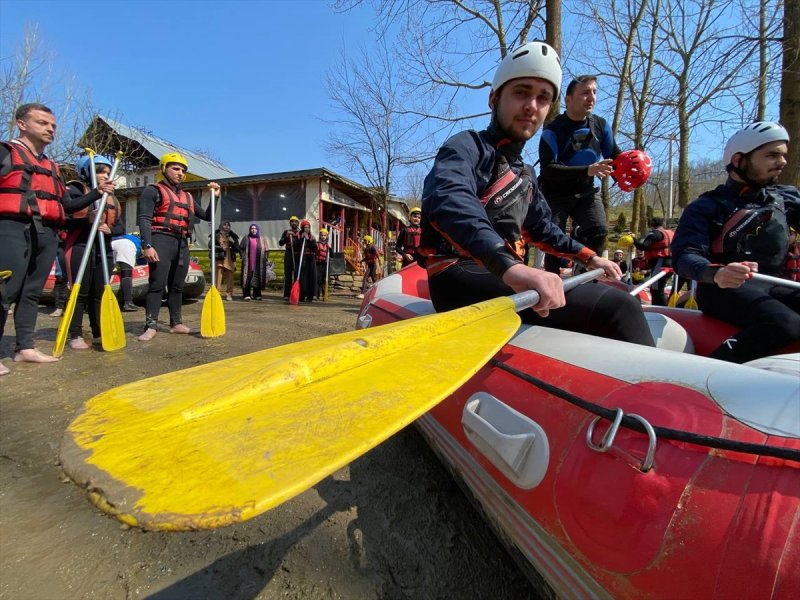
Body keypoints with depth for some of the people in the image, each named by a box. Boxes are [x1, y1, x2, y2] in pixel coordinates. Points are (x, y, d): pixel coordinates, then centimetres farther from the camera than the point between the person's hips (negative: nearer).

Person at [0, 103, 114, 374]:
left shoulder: (52, 167, 24)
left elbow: (67, 205, 22)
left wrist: (97, 193, 13)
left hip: (47, 234, 7)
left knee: (32, 292, 8)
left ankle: (24, 347, 14)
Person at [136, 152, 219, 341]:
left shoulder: (188, 197, 22)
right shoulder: (153, 191, 2)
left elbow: (207, 216, 24)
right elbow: (144, 219, -8)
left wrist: (214, 196, 11)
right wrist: (147, 245, -19)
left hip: (182, 244, 6)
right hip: (162, 240, -6)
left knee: (177, 286, 10)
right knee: (157, 284, -10)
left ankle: (176, 323, 17)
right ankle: (151, 326, -7)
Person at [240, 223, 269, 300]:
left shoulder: (262, 239, 12)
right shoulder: (246, 238, 9)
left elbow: (266, 250, 11)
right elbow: (241, 248, 11)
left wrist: (265, 259, 1)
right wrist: (243, 257, -1)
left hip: (259, 263, 1)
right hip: (248, 262, -1)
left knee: (258, 278, 4)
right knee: (247, 278, -4)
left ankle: (257, 295, 13)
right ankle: (246, 295, -1)